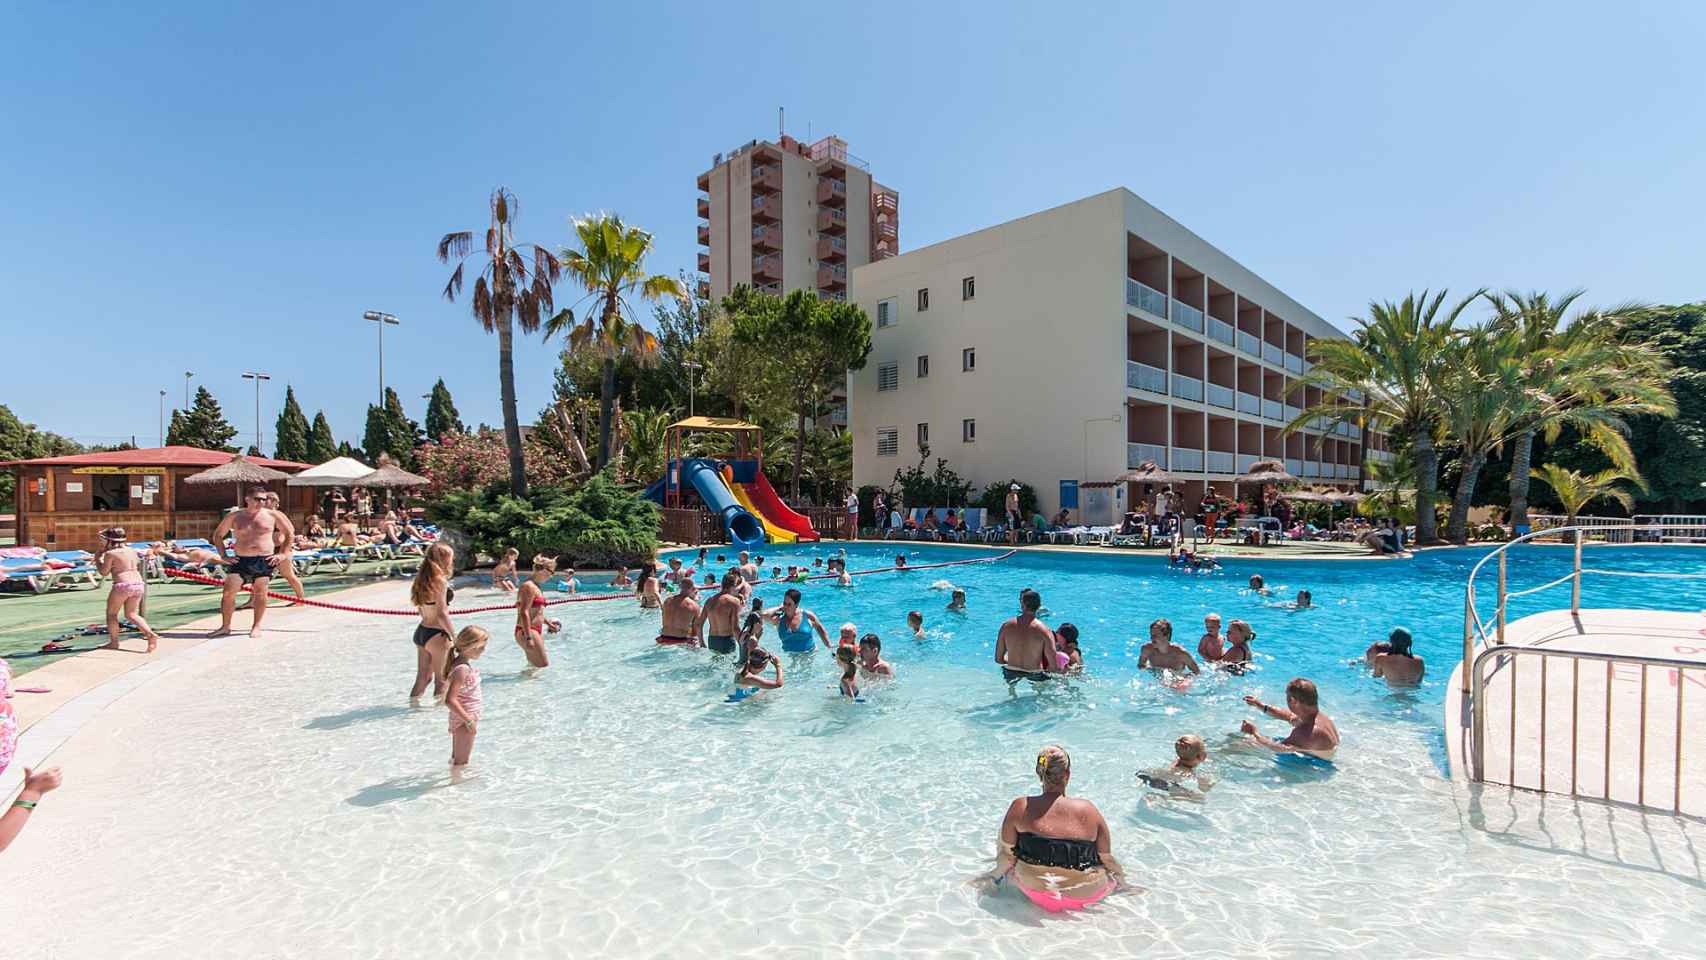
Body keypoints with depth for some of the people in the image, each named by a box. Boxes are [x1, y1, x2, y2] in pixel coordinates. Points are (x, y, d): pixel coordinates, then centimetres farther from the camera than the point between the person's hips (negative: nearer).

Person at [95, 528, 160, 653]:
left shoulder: (110, 553, -6)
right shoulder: (131, 551, 14)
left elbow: (104, 572, -1)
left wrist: (97, 559, 13)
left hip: (122, 585, -6)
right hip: (138, 584, 6)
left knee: (111, 614, 12)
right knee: (131, 614, 13)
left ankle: (114, 642, 12)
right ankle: (151, 634, -7)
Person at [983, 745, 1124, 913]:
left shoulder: (1020, 807, -13)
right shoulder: (1088, 810, -13)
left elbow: (1008, 854, -5)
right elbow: (1106, 858, -4)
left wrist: (996, 875, 16)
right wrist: (1121, 880, 18)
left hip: (1033, 887, 0)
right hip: (1084, 895, 0)